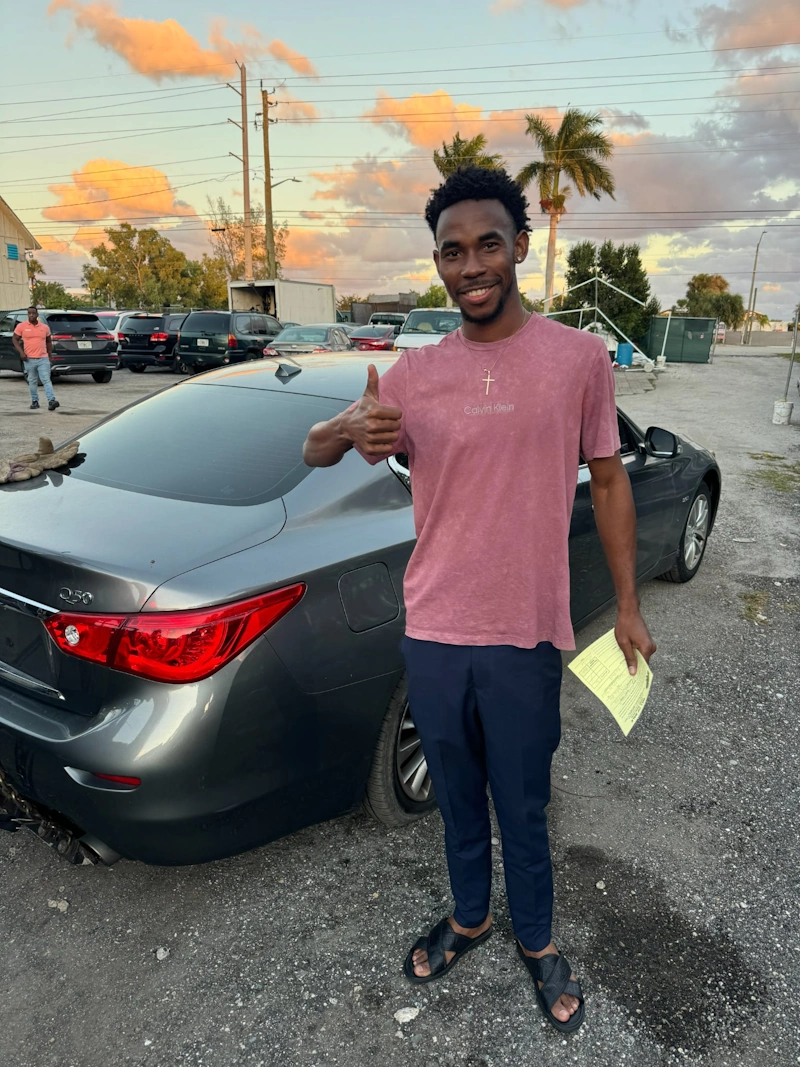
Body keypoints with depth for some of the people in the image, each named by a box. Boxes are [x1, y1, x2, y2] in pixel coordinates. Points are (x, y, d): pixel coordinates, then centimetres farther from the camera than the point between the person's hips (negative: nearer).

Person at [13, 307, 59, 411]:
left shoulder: (45, 327, 6)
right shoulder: (21, 326, 1)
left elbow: (49, 341, 18)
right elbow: (15, 340, 5)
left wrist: (50, 355, 14)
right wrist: (21, 352, -8)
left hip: (43, 359, 0)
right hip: (29, 359, 0)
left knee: (46, 380, -9)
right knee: (32, 381, 8)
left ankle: (51, 401, -18)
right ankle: (34, 401, 18)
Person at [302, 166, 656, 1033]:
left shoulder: (579, 357, -4)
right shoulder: (415, 372, 0)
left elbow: (608, 481, 4)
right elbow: (312, 451, 4)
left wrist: (628, 605, 5)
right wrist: (351, 428, -21)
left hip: (525, 638, -2)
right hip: (431, 635, 2)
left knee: (523, 809, 16)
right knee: (457, 801, 22)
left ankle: (537, 941, 44)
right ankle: (469, 917, 49)